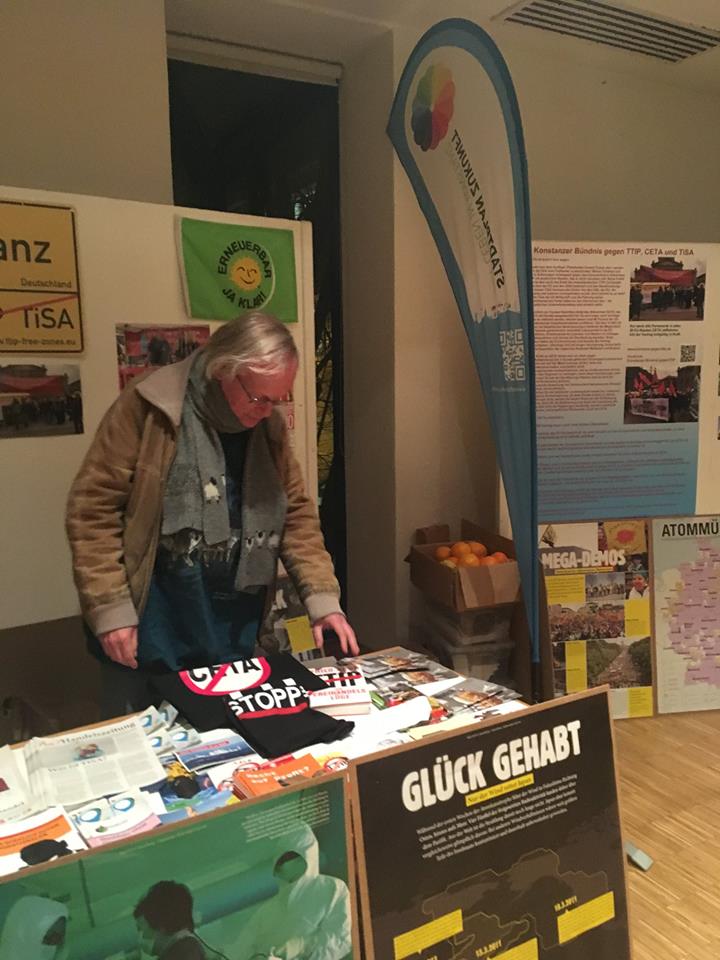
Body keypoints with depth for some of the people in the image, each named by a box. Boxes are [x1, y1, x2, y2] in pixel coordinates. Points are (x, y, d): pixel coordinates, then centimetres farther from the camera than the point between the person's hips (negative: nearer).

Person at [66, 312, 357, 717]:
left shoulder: (270, 427, 2)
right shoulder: (149, 408, -14)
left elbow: (297, 514, 6)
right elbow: (93, 509, -12)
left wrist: (322, 598, -3)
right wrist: (110, 609, -15)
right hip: (153, 635, -4)